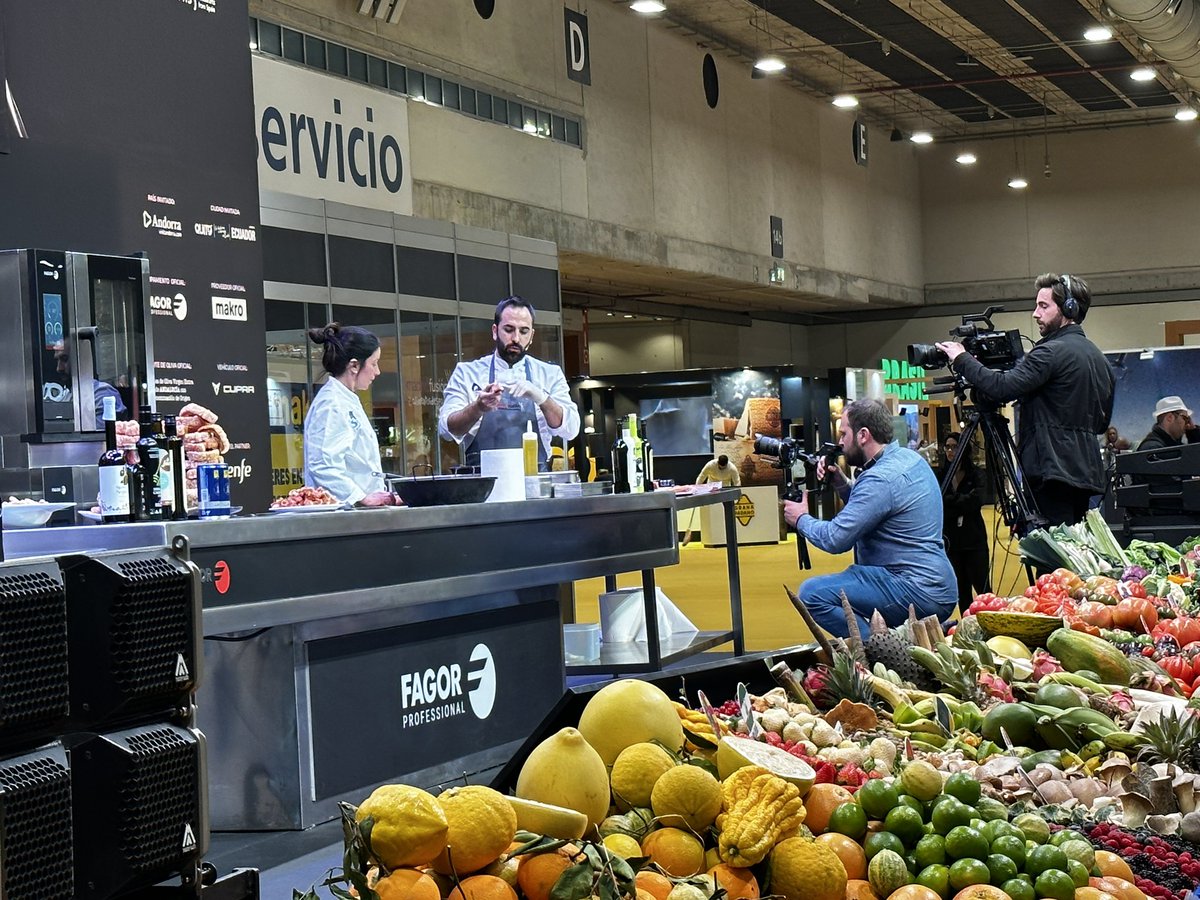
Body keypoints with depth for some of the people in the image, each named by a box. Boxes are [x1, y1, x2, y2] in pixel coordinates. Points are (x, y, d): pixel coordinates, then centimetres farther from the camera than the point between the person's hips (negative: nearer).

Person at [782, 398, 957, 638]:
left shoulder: (882, 478, -19)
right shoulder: (910, 458, 11)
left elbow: (835, 539, -18)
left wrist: (801, 519, 1)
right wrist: (841, 484, 10)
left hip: (918, 593, -10)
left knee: (812, 593, -18)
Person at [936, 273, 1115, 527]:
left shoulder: (1052, 352, -12)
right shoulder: (1098, 357, 18)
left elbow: (1002, 388, -21)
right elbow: (1102, 422, 23)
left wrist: (962, 359, -11)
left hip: (1054, 470, -9)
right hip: (1087, 472, 9)